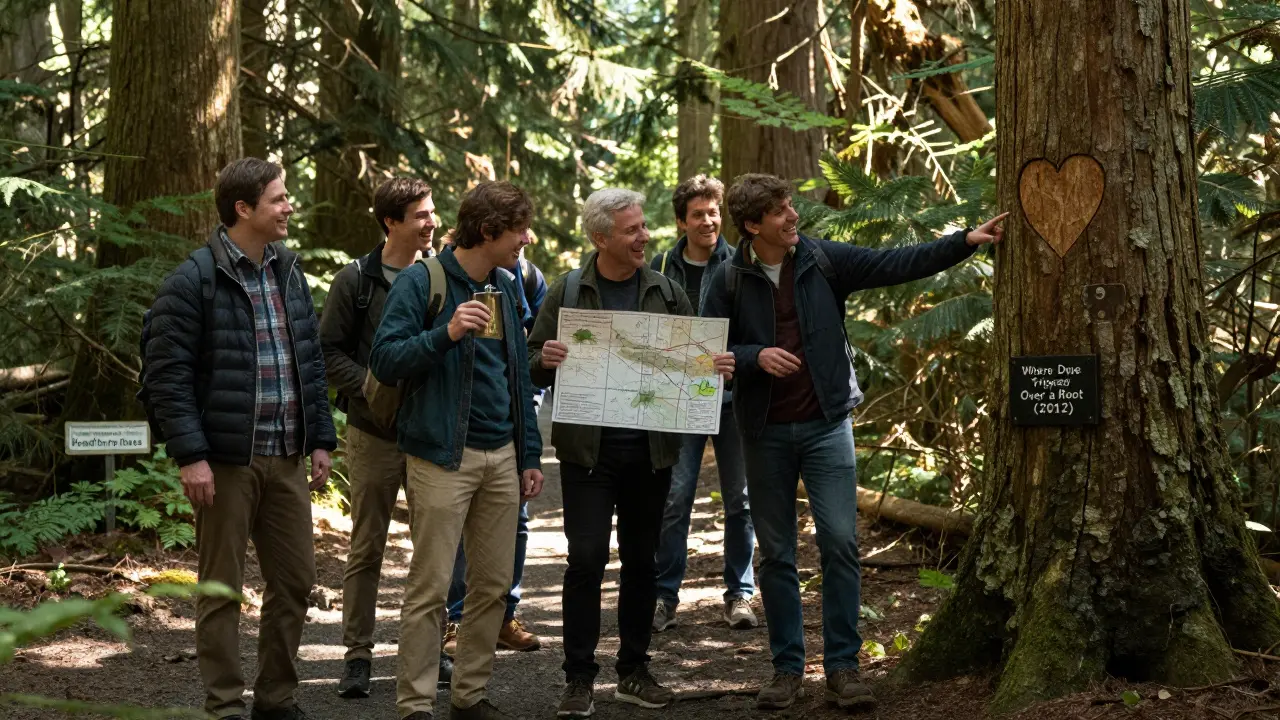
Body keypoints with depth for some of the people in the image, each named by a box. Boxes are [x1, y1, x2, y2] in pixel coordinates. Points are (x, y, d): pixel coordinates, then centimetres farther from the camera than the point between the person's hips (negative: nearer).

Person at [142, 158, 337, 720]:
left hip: (286, 458, 6)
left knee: (294, 580, 10)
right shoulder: (194, 281, -10)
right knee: (221, 589, 3)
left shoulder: (288, 272, 12)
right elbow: (167, 374, -12)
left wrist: (320, 439, 11)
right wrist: (190, 455, -18)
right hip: (226, 460, -6)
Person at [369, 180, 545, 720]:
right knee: (430, 587, -6)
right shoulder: (423, 282, -7)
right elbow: (385, 361, -13)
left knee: (494, 584, 9)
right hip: (443, 457, -7)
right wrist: (446, 335, -26)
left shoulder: (505, 289, 14)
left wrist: (530, 455, 16)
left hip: (501, 456, 7)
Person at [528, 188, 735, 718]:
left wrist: (717, 367, -10)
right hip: (588, 450, -3)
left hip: (650, 450, 3)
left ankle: (633, 671, 22)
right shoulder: (567, 292, 0)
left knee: (641, 560, 11)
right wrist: (545, 360, -21)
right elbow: (532, 365, 2)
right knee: (586, 559, -6)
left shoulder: (666, 293, 7)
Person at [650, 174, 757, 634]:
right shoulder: (662, 269, 5)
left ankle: (739, 594, 16)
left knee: (740, 500, 6)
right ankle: (665, 596, 6)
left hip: (734, 398, 0)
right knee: (675, 500, -2)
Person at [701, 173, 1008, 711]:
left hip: (826, 425, 0)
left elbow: (897, 264, -4)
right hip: (765, 433, 0)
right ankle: (787, 669, 16)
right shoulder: (730, 281, -3)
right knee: (776, 555, 7)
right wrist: (755, 356, -18)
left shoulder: (825, 260, -1)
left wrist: (965, 242, -10)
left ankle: (842, 667, 2)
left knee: (840, 543, -6)